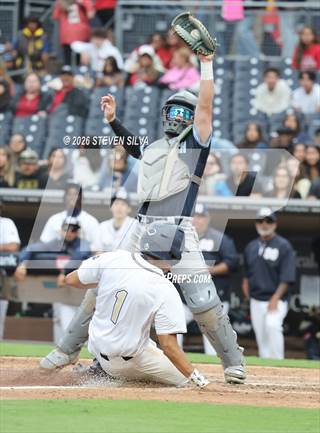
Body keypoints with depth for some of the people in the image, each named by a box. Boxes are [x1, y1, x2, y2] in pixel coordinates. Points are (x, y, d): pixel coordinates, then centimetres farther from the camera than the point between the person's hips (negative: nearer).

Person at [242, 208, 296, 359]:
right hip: (256, 300, 6)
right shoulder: (251, 247, 12)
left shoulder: (283, 246, -6)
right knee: (260, 336, 6)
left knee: (272, 326, -29)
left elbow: (287, 278, -12)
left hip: (275, 301, -6)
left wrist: (275, 299, -19)